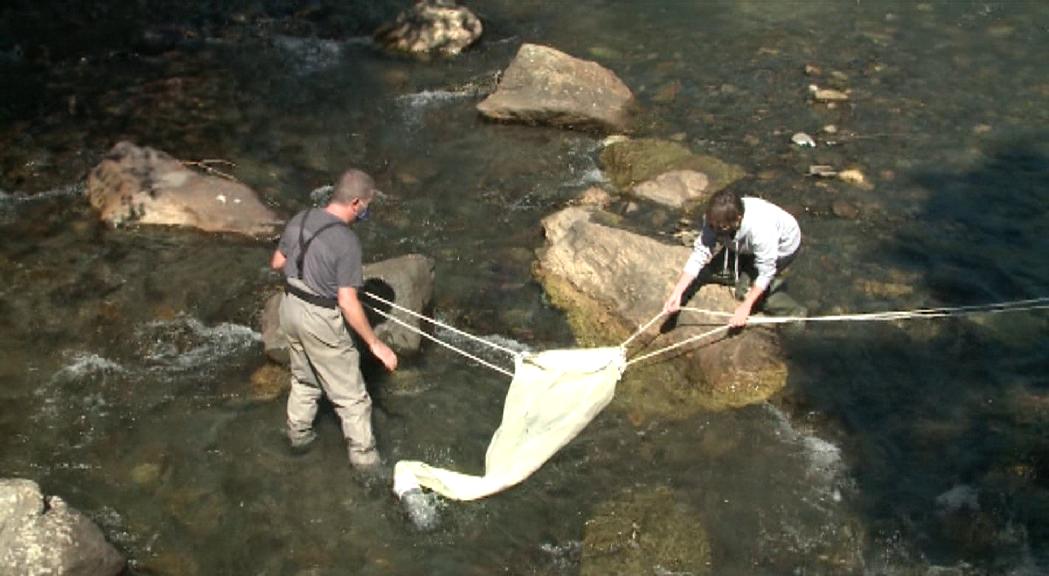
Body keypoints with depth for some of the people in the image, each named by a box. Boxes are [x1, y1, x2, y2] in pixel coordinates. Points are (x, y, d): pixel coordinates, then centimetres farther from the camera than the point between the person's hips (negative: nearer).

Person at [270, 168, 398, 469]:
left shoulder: (300, 219, -3)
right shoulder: (346, 241, -24)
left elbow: (277, 262, 11)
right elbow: (348, 303, -25)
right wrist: (375, 344, -17)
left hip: (290, 308, 8)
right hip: (319, 320, -8)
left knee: (304, 379, 30)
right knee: (351, 396, 8)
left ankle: (298, 434, 46)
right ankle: (364, 457, 19)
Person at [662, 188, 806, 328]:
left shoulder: (761, 229, -43)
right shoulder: (715, 219, -29)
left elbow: (766, 272, -34)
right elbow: (700, 254, -28)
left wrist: (746, 307, -34)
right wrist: (677, 292, -37)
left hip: (783, 247, -6)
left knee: (746, 289, -15)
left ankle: (793, 313, 3)